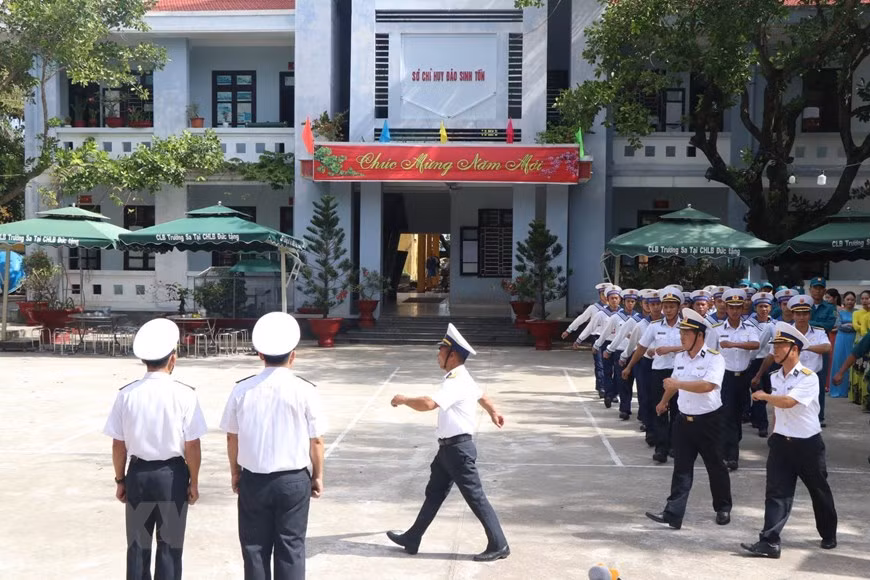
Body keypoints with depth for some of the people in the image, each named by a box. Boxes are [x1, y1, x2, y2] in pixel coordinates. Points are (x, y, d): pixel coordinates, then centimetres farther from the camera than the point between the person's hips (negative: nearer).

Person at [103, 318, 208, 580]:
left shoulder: (127, 394, -7)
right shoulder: (185, 395, -13)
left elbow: (118, 445, -1)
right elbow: (192, 446, -10)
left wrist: (120, 480, 12)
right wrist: (193, 482, 2)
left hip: (138, 473, 2)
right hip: (173, 475, -2)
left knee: (138, 546, 15)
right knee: (170, 546, 10)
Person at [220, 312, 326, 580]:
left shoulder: (242, 390, -5)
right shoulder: (305, 390, -10)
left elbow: (232, 437, 4)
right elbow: (316, 440, -5)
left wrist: (235, 473, 19)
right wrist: (317, 476, 10)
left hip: (253, 480, 2)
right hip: (294, 480, -2)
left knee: (254, 548, 13)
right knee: (291, 548, 8)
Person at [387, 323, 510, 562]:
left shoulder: (456, 383, -23)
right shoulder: (460, 378, 10)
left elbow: (429, 403, -35)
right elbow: (480, 394, 27)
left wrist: (403, 399, -20)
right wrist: (493, 412, 41)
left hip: (458, 448, -10)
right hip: (448, 447, 10)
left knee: (475, 497, -2)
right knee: (434, 493, 17)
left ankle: (499, 546, 8)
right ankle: (412, 539, 27)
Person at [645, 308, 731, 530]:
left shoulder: (714, 358, -14)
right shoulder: (679, 357, 6)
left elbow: (708, 385, -30)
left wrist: (678, 383, -29)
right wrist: (664, 402, 38)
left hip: (708, 421, -5)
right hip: (684, 419, 5)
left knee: (715, 466, 10)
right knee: (681, 468, 2)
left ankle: (723, 509, 29)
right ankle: (673, 514, -1)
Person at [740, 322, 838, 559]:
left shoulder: (809, 378, -17)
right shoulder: (775, 377, 5)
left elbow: (787, 401, -30)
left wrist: (763, 396, -16)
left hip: (808, 444, -5)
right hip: (781, 442, 5)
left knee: (819, 492, 14)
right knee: (776, 493, -4)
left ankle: (828, 535, 35)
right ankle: (769, 542, -7)